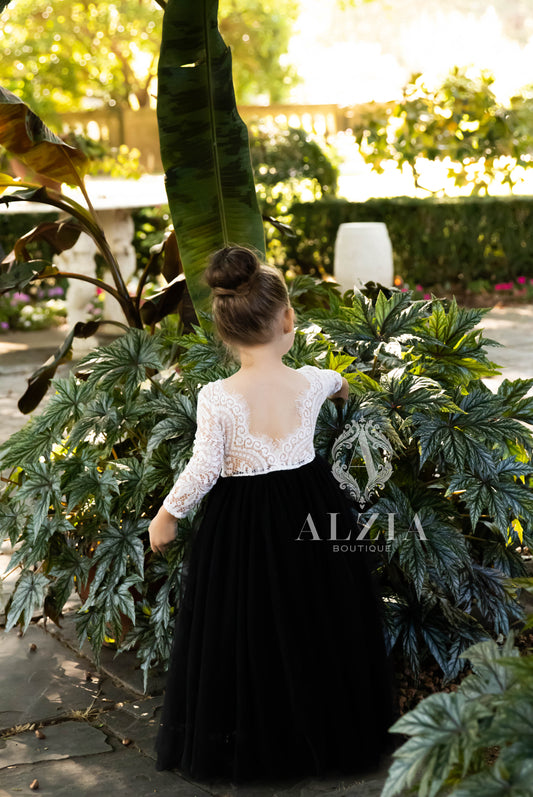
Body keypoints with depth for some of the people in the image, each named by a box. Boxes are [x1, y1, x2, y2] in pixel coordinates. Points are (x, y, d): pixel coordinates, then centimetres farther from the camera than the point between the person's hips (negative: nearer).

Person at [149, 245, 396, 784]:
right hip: (312, 510, 3)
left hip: (242, 523, -3)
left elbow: (203, 470, -17)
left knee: (244, 634, 13)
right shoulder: (312, 382, -8)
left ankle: (247, 745, 26)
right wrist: (342, 383, 41)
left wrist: (166, 515, -1)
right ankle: (328, 734, 34)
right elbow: (337, 382, 17)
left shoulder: (215, 398, -19)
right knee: (313, 625, 19)